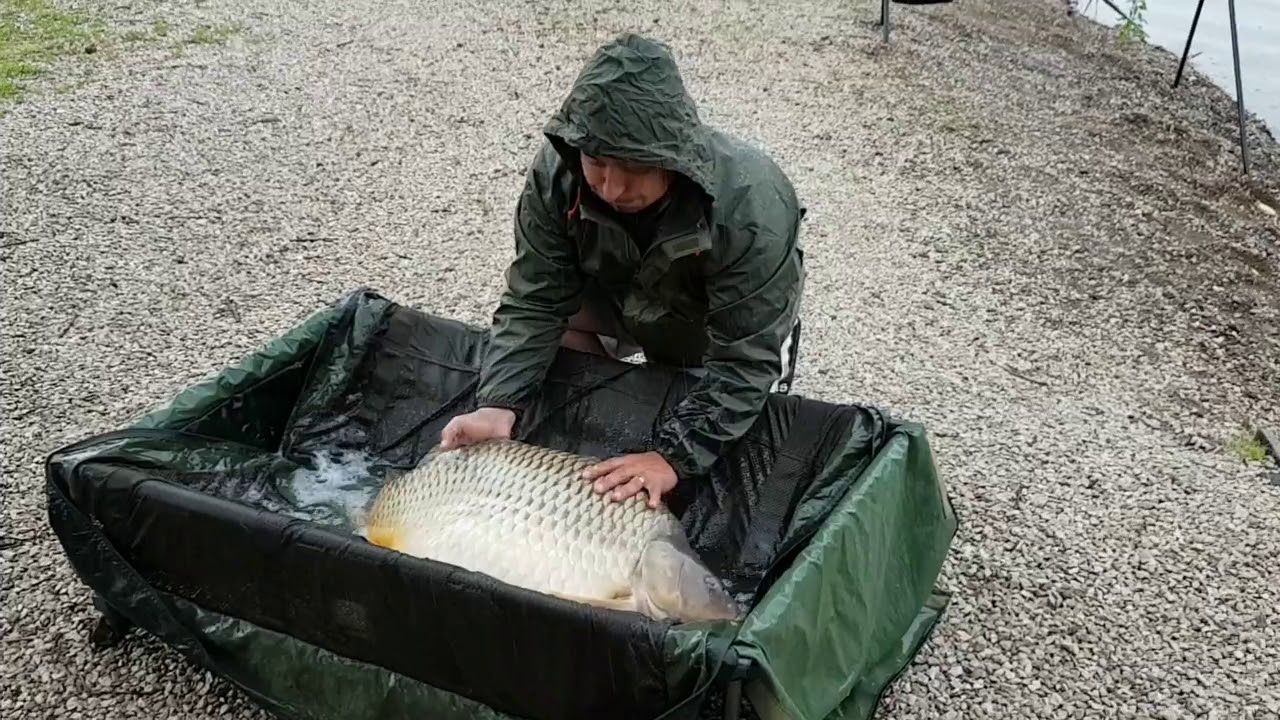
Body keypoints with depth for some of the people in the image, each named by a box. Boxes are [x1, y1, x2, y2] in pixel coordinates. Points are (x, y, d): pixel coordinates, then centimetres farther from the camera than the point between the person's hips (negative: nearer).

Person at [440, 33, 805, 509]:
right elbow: (533, 302, -25)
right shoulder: (556, 173, -32)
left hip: (730, 329, -3)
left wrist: (674, 457, -47)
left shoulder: (753, 207, -42)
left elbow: (744, 361, -37)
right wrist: (499, 404, -40)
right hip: (623, 299, 3)